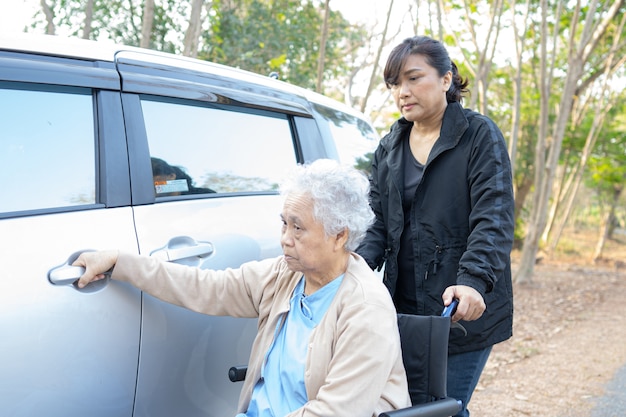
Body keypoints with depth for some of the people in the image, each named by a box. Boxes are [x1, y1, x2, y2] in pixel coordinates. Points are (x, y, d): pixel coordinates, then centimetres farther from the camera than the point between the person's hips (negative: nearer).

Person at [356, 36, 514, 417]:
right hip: (404, 308, 5)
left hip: (463, 310, -4)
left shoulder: (480, 135, -5)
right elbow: (378, 221, 7)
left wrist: (473, 281, -30)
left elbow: (494, 219, -15)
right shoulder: (389, 148, 11)